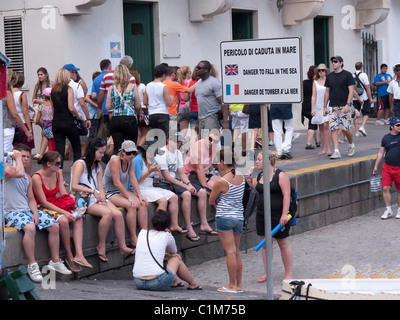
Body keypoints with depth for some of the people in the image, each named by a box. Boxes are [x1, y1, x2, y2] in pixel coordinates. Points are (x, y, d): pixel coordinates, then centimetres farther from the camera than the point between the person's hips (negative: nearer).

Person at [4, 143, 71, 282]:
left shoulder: (28, 178, 19)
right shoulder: (8, 173, -5)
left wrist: (35, 213, 0)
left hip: (28, 210, 8)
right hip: (12, 212, -8)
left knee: (55, 226, -4)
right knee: (30, 227, -36)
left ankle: (55, 261, 7)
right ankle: (32, 265, -28)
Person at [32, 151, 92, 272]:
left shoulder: (58, 174, 6)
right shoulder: (36, 178, -16)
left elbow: (65, 196, 6)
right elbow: (44, 202, -19)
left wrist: (74, 208, -13)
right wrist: (63, 212, -25)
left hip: (55, 205, 7)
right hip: (42, 209, -7)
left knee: (78, 218, -18)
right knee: (63, 220, -33)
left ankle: (79, 255, -28)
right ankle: (69, 257, -21)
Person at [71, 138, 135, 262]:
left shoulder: (98, 167, 19)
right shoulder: (80, 164, -5)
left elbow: (100, 188, 12)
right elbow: (74, 186, -16)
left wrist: (103, 199, -9)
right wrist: (92, 191, -20)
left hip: (97, 198, 7)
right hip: (83, 200, -7)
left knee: (118, 214, -18)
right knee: (107, 213, -31)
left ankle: (123, 248, -14)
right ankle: (101, 247, -19)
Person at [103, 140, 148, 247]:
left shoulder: (130, 162, 5)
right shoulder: (115, 160, -19)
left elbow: (133, 179, 3)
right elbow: (117, 183, -24)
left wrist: (139, 195, -10)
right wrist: (129, 197, -24)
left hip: (122, 191, 8)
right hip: (109, 193, -8)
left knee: (142, 204, -15)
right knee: (131, 206, -29)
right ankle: (133, 238, -23)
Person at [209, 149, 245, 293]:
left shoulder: (220, 182, -17)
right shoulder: (241, 176, 3)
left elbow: (211, 201, -4)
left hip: (224, 218, -7)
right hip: (239, 217, 7)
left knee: (230, 252, -4)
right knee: (236, 252, 13)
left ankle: (232, 285, 0)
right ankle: (239, 285, 16)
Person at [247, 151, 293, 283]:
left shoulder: (280, 175, -9)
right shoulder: (259, 176, 10)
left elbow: (286, 195, -13)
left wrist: (284, 214, -19)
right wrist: (250, 182, -1)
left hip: (278, 215, -6)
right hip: (262, 214, 6)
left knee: (283, 244, 1)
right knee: (265, 244, 9)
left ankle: (288, 274, 9)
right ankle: (266, 273, 18)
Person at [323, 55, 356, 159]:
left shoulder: (347, 75, -2)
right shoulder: (330, 76, 12)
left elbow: (351, 91, -7)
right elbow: (327, 92, 17)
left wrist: (347, 104, -16)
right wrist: (325, 107, 13)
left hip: (344, 106, -4)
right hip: (332, 107, 4)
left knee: (346, 128, -5)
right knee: (333, 129, -5)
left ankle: (351, 146, 22)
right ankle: (336, 152, -4)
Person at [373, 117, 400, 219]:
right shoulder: (386, 138, 4)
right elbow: (381, 152, 11)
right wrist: (375, 166, 11)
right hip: (387, 167, 1)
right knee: (386, 188, -4)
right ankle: (388, 210, 7)